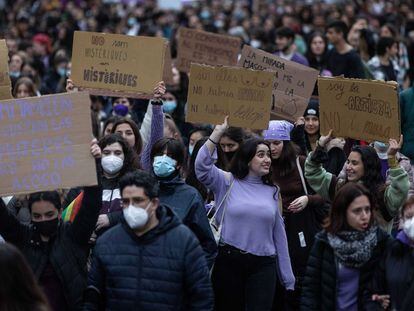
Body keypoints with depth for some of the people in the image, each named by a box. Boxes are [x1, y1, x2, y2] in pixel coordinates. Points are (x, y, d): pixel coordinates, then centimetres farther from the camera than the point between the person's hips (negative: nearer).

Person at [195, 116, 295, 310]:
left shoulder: (272, 191, 11)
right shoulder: (227, 182, 2)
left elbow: (279, 234, 12)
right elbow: (202, 166, -15)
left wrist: (287, 277, 11)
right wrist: (218, 133, -20)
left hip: (263, 265, 2)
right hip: (228, 261, -2)